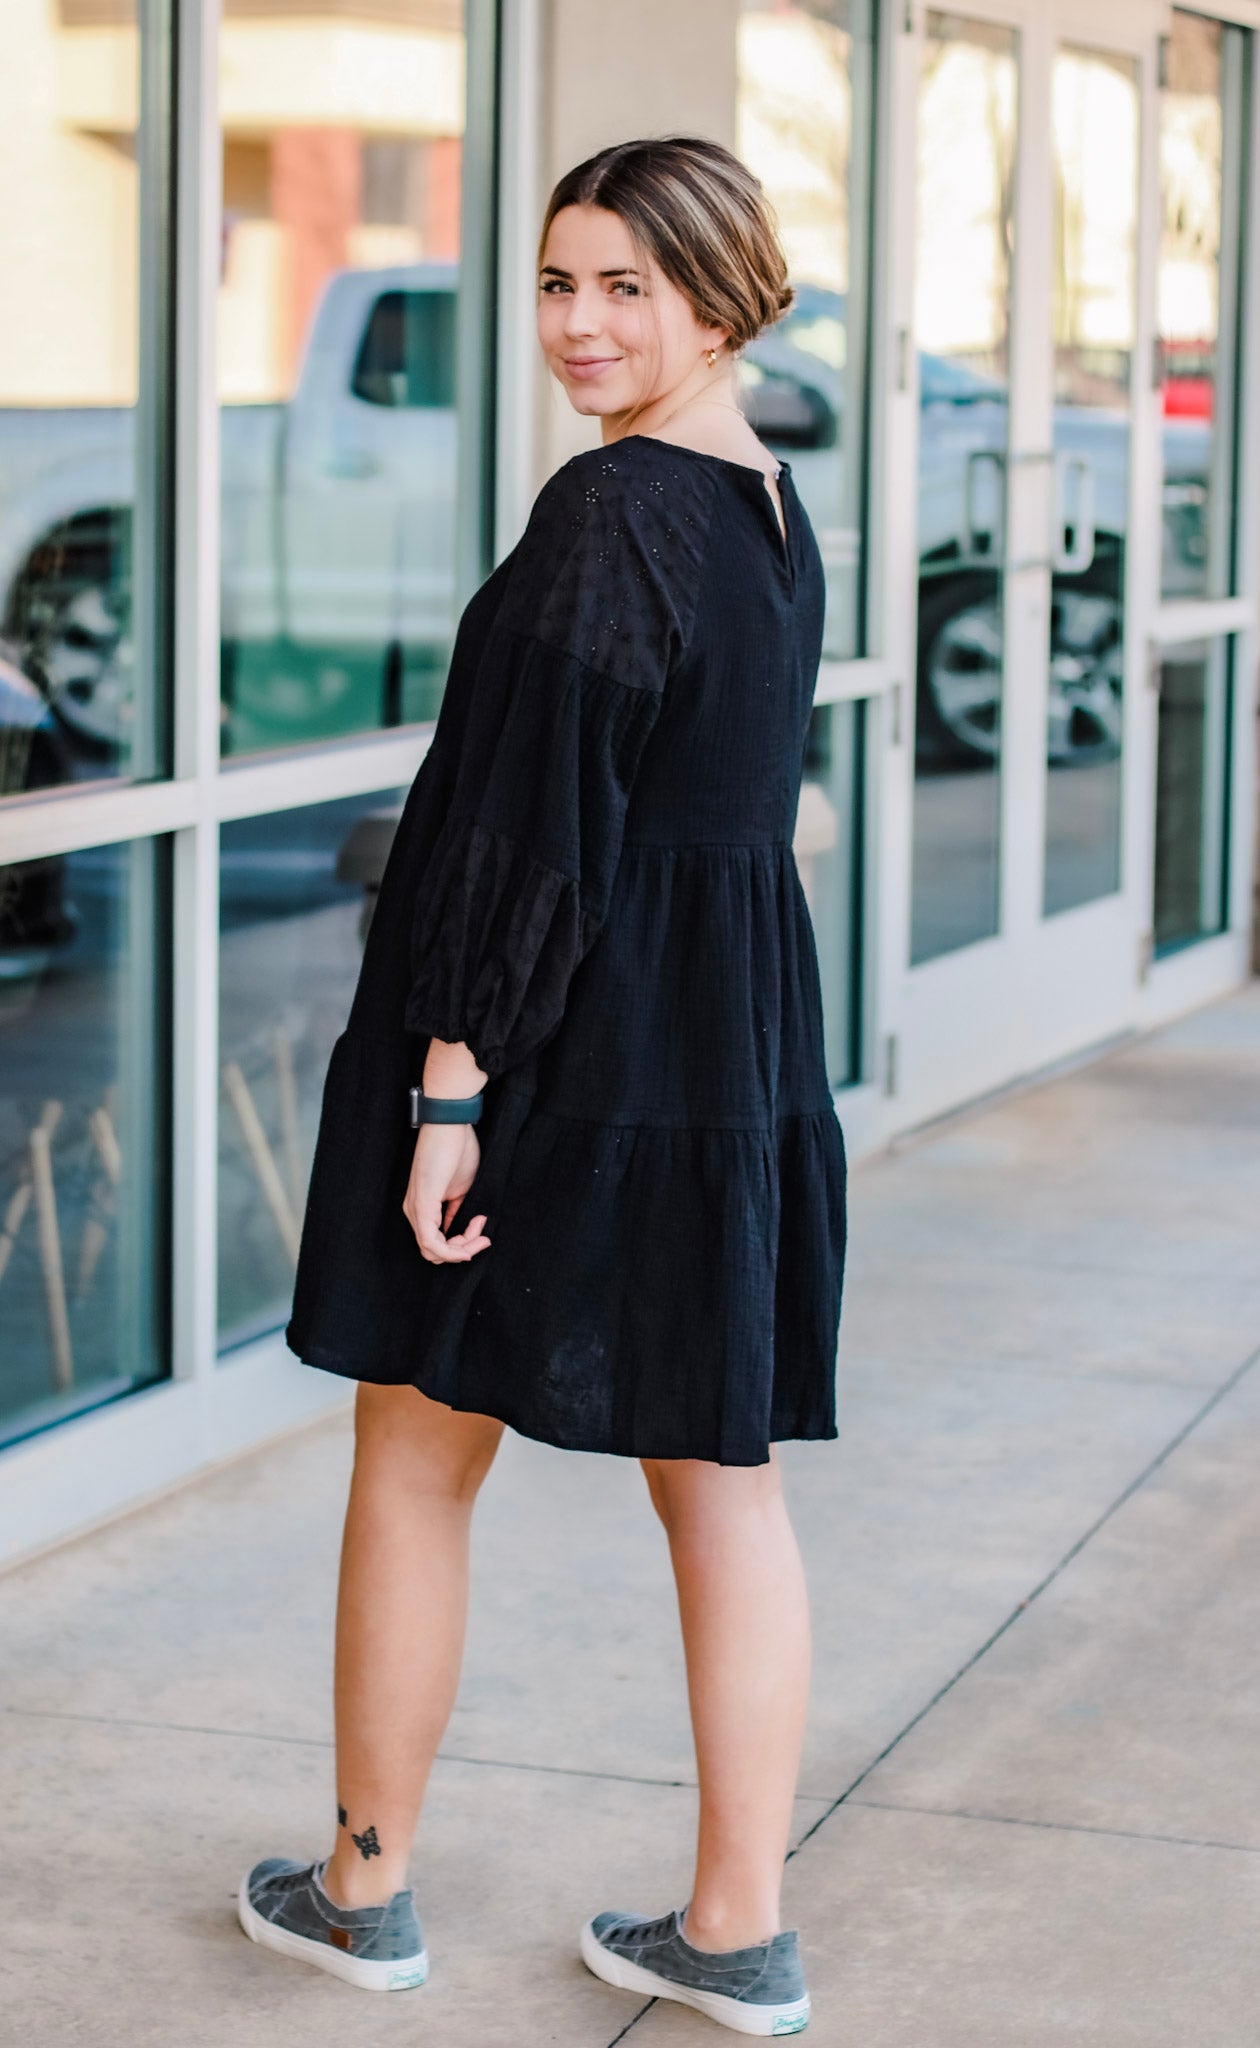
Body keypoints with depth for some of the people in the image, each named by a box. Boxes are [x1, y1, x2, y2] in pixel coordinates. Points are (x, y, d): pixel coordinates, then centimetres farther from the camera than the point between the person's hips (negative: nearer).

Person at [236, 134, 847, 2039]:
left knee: (414, 1461, 8)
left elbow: (540, 828, -21)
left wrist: (451, 1081, -19)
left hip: (567, 1055, -8)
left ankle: (367, 1887, 21)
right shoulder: (776, 505, 10)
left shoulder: (607, 515, -18)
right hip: (744, 1050, 8)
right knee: (724, 1484, 9)